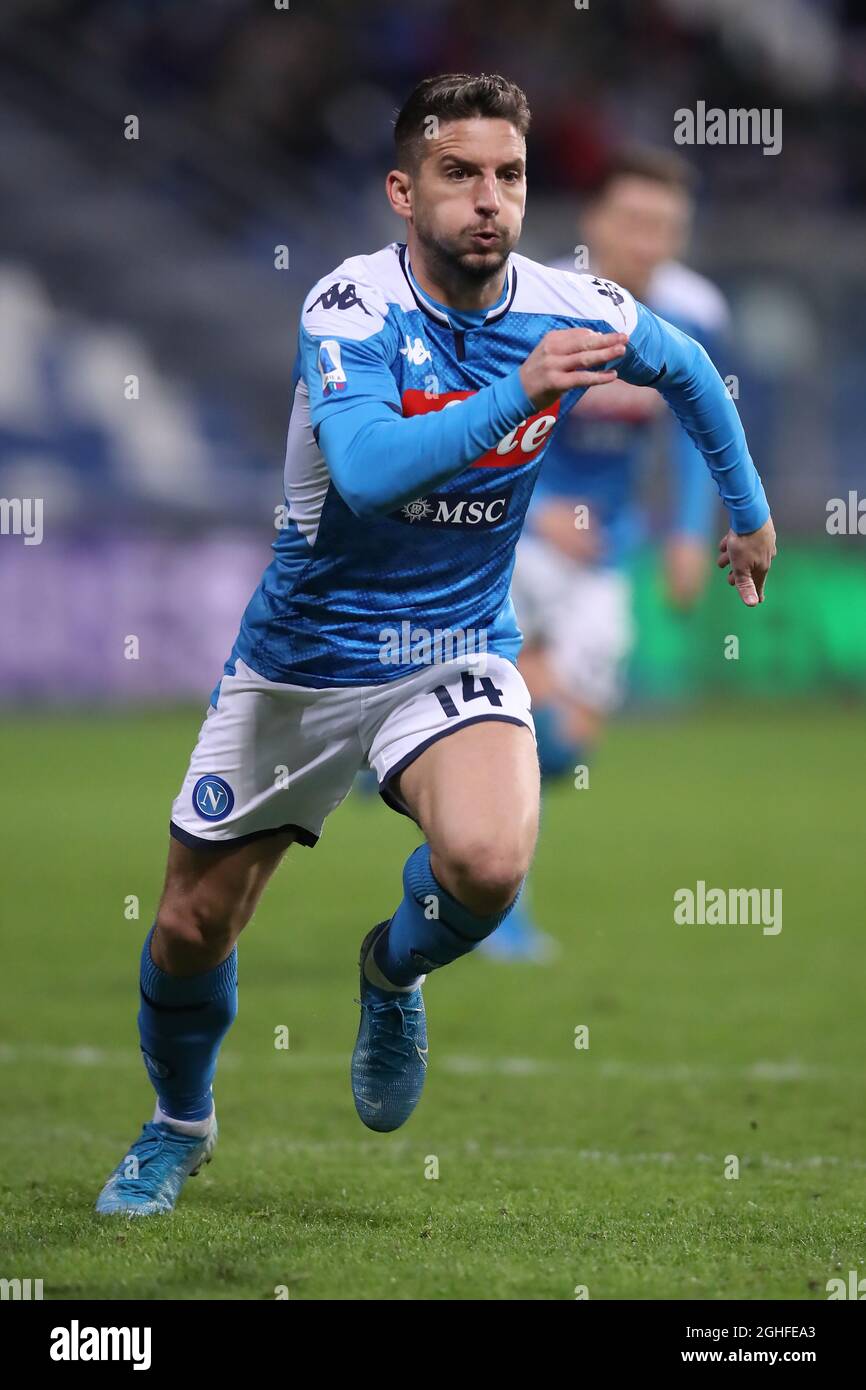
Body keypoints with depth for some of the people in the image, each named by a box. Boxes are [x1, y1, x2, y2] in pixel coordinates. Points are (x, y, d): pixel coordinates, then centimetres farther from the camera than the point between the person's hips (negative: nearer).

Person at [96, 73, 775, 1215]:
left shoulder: (571, 312, -10)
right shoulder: (352, 307, -21)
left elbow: (687, 367, 13)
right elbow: (368, 470, -39)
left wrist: (750, 509, 22)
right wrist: (518, 395, -46)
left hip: (457, 651, 1)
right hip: (303, 657, -1)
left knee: (487, 863, -30)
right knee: (191, 930, 9)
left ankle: (394, 973, 6)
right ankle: (180, 1126, 40)